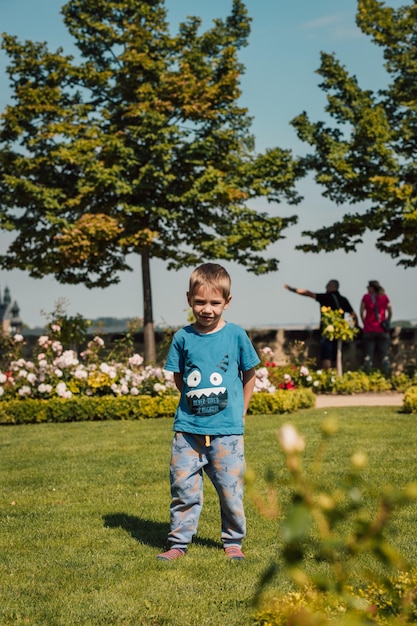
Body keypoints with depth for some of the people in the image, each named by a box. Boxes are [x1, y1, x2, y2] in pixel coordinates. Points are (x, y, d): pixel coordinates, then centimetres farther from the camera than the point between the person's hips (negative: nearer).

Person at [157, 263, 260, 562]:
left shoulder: (236, 335, -1)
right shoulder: (183, 338, 1)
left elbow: (249, 375, 10)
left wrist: (240, 411, 10)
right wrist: (197, 400, 9)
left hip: (226, 428, -1)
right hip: (188, 428, 1)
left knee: (230, 487, 4)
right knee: (183, 487, 4)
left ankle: (233, 542, 21)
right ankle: (179, 543, 16)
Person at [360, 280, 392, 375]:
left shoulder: (366, 297, 0)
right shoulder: (384, 297, 4)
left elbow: (362, 313, -1)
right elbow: (390, 313, 3)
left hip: (369, 330, -1)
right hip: (382, 331, 1)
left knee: (368, 354, 1)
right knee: (384, 354, 0)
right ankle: (386, 374, -17)